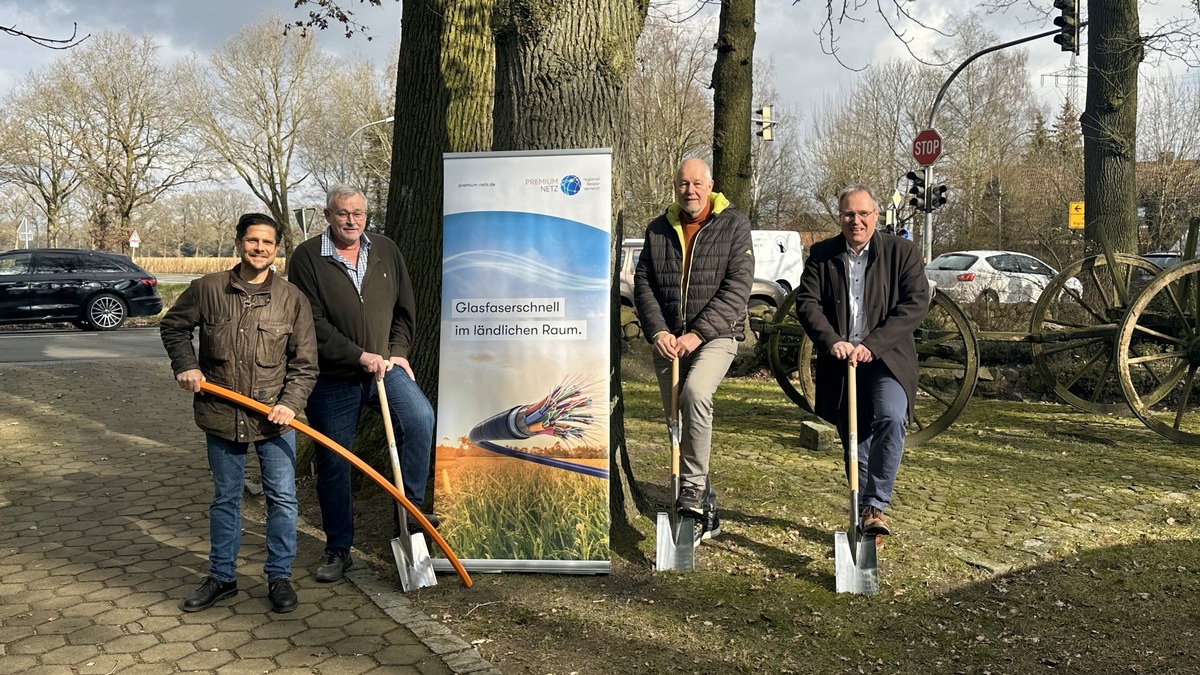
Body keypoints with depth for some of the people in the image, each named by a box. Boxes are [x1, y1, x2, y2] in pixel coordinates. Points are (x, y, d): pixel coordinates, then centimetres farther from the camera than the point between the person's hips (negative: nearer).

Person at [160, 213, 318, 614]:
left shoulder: (291, 299, -4)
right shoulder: (207, 290, -3)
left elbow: (304, 363, -1)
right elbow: (173, 327, 13)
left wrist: (290, 403, -13)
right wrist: (185, 365, -1)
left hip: (274, 417, -1)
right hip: (221, 415, 1)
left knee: (282, 498, 5)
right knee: (225, 499, 14)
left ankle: (279, 577, 20)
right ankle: (222, 577, 28)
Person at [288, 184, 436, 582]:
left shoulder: (386, 251, 8)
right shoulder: (307, 258, -5)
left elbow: (405, 309, 13)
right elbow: (312, 324, -12)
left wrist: (397, 353, 0)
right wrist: (359, 357, -17)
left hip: (385, 366, 2)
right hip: (332, 378, -2)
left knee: (420, 417, -26)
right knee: (333, 465, 6)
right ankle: (338, 550, 22)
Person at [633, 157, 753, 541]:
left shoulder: (734, 225, -1)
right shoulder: (658, 230, 11)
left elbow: (738, 286, -10)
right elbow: (643, 284, 6)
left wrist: (698, 333, -18)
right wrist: (658, 332, -10)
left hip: (716, 336, -4)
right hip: (668, 341, 5)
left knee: (695, 393, -32)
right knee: (678, 423, 7)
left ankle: (692, 488, -19)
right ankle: (705, 512, 21)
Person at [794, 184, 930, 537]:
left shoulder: (902, 251, 1)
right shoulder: (821, 254, 7)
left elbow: (916, 304, -8)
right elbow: (806, 301, -1)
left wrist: (871, 344, -18)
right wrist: (832, 341, -18)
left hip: (886, 359, -2)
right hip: (839, 361, 3)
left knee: (890, 418, -27)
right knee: (854, 443, 8)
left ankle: (875, 507, -17)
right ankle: (863, 514, 21)